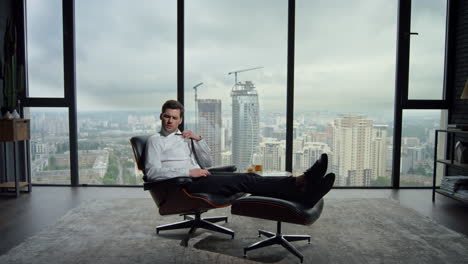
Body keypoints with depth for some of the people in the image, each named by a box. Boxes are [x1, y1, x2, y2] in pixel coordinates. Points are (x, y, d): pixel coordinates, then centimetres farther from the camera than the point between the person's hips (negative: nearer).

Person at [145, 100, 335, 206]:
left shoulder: (187, 137, 25)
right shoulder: (156, 141, 7)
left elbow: (207, 163, 18)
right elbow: (152, 172, -8)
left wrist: (198, 139, 2)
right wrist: (188, 172, -17)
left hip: (201, 177, 7)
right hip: (185, 185, -6)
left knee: (249, 177, -17)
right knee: (245, 181, -24)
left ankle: (302, 191, -31)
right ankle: (302, 185, -34)